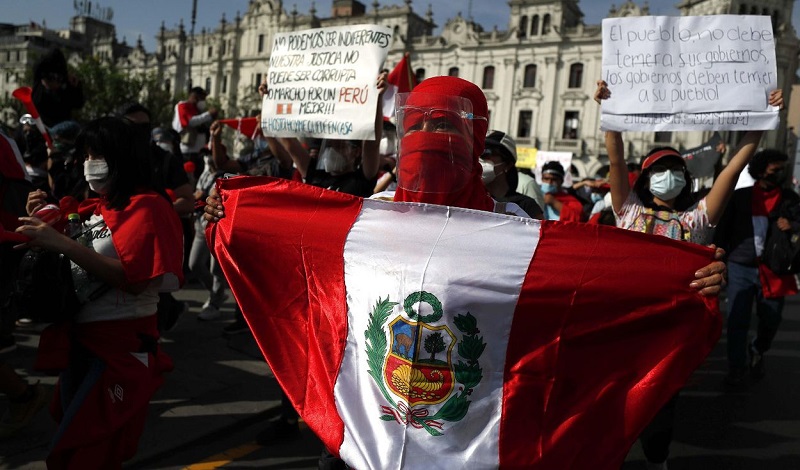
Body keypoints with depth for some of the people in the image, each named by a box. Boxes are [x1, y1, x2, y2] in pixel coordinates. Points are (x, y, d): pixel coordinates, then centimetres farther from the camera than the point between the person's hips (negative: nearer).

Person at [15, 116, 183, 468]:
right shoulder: (95, 208, 11)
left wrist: (63, 244, -26)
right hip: (79, 340, 8)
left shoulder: (148, 205, -11)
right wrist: (42, 225, -2)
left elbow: (134, 278, -23)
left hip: (122, 345, -8)